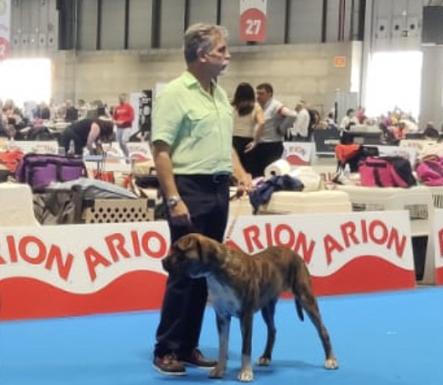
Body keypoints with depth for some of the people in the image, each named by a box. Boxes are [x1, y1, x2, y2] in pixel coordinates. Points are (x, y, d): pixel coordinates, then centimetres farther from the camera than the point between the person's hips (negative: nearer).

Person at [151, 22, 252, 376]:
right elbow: (161, 151, -15)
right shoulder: (174, 93, -11)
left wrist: (240, 174, 7)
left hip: (218, 189, 8)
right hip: (189, 188, -8)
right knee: (185, 271, -5)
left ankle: (188, 347, 19)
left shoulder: (220, 94, 14)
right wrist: (173, 199, -21)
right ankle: (166, 351, 5)